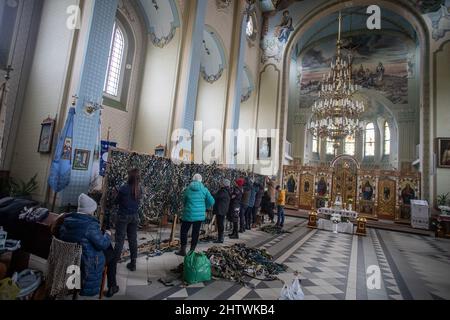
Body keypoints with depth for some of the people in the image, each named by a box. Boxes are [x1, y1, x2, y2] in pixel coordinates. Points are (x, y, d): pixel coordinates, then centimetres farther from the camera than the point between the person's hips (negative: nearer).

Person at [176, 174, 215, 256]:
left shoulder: (188, 189, -4)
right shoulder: (204, 189, -5)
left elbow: (184, 201, 6)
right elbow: (211, 201, -6)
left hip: (189, 214, -1)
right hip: (200, 215, 1)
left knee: (184, 231, 16)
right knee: (195, 233, 13)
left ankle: (183, 250, 20)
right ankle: (192, 250, 21)